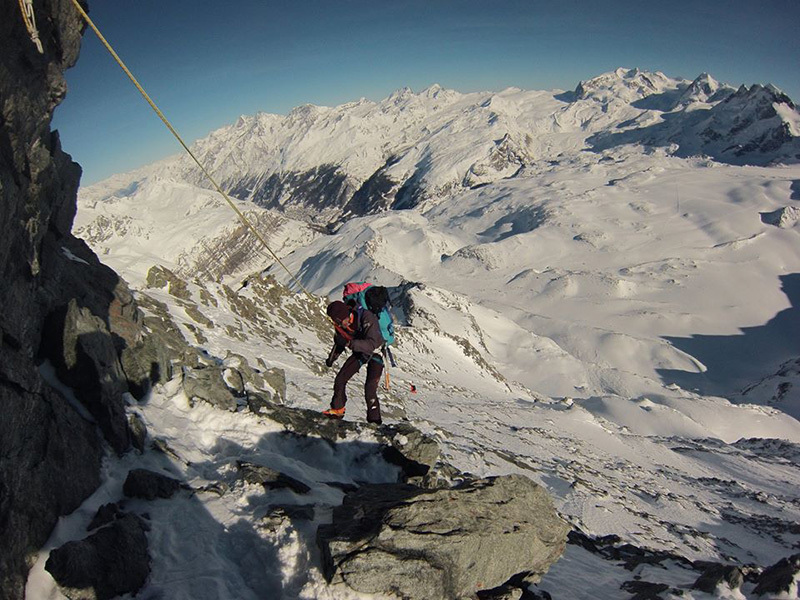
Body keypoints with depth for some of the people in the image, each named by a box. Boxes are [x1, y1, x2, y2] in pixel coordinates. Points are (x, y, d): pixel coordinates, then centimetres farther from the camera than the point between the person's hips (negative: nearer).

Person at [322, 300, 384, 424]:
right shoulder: (341, 324, -14)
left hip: (375, 352, -6)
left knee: (370, 390, -19)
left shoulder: (367, 318, -36)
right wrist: (332, 357, 5)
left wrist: (350, 343, -54)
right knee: (340, 379, 0)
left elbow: (372, 344, -44)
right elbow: (339, 341, 8)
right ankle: (337, 410, 19)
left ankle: (374, 420, -5)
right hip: (359, 352, 6)